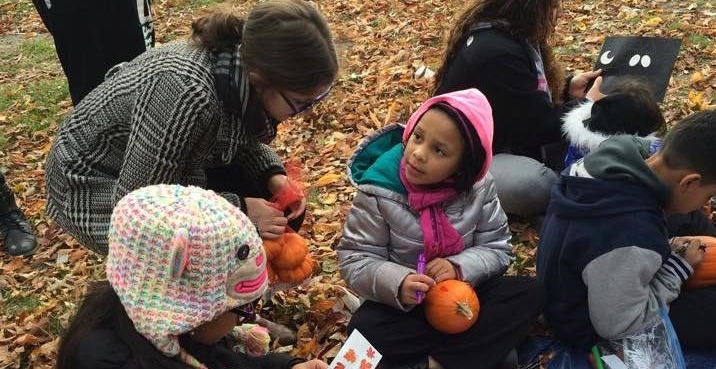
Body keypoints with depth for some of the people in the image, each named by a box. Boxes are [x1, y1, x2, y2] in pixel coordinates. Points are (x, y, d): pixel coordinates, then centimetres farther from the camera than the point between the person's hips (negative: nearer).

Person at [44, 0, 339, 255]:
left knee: (281, 206, -1)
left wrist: (273, 175, -15)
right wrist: (237, 211, -29)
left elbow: (244, 138, 3)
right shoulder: (187, 94, -40)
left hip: (167, 168, 7)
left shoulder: (246, 64, -17)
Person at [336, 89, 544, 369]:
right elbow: (355, 259, -16)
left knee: (529, 294, -18)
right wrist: (397, 284, -36)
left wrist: (459, 267, -25)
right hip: (403, 303, -2)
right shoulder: (380, 189, -19)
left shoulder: (478, 187, -11)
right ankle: (483, 346, -22)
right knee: (364, 330, -30)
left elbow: (497, 248, -4)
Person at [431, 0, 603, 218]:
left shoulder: (510, 34, 4)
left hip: (500, 137, 10)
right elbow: (540, 125, -22)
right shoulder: (496, 54, -28)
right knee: (539, 184, -35)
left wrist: (568, 89, 7)